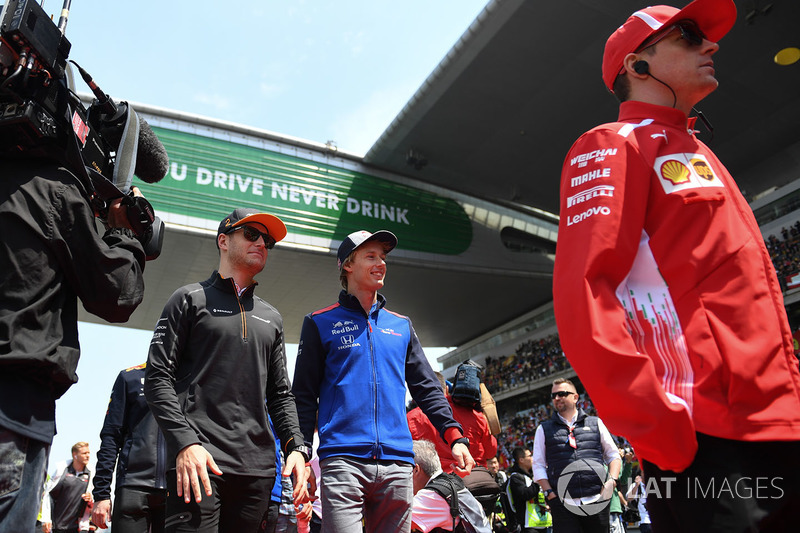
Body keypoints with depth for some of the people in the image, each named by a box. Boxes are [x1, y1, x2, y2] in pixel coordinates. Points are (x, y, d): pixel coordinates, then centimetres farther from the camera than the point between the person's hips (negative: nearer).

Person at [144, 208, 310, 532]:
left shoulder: (271, 318, 19)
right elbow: (157, 377, -2)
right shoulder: (190, 299, 6)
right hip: (197, 460, -4)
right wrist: (184, 443, -14)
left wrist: (296, 446, 3)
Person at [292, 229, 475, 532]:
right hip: (342, 460, -3)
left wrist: (454, 437, 3)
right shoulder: (321, 323, 6)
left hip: (397, 463, 4)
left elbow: (427, 389, 15)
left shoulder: (401, 326, 16)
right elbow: (304, 395, 3)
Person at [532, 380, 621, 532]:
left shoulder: (595, 423, 14)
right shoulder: (544, 429, 12)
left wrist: (612, 481, -1)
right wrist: (549, 493, -4)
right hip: (563, 503, -1)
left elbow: (614, 456, 16)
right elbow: (538, 465, 9)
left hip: (597, 502, 1)